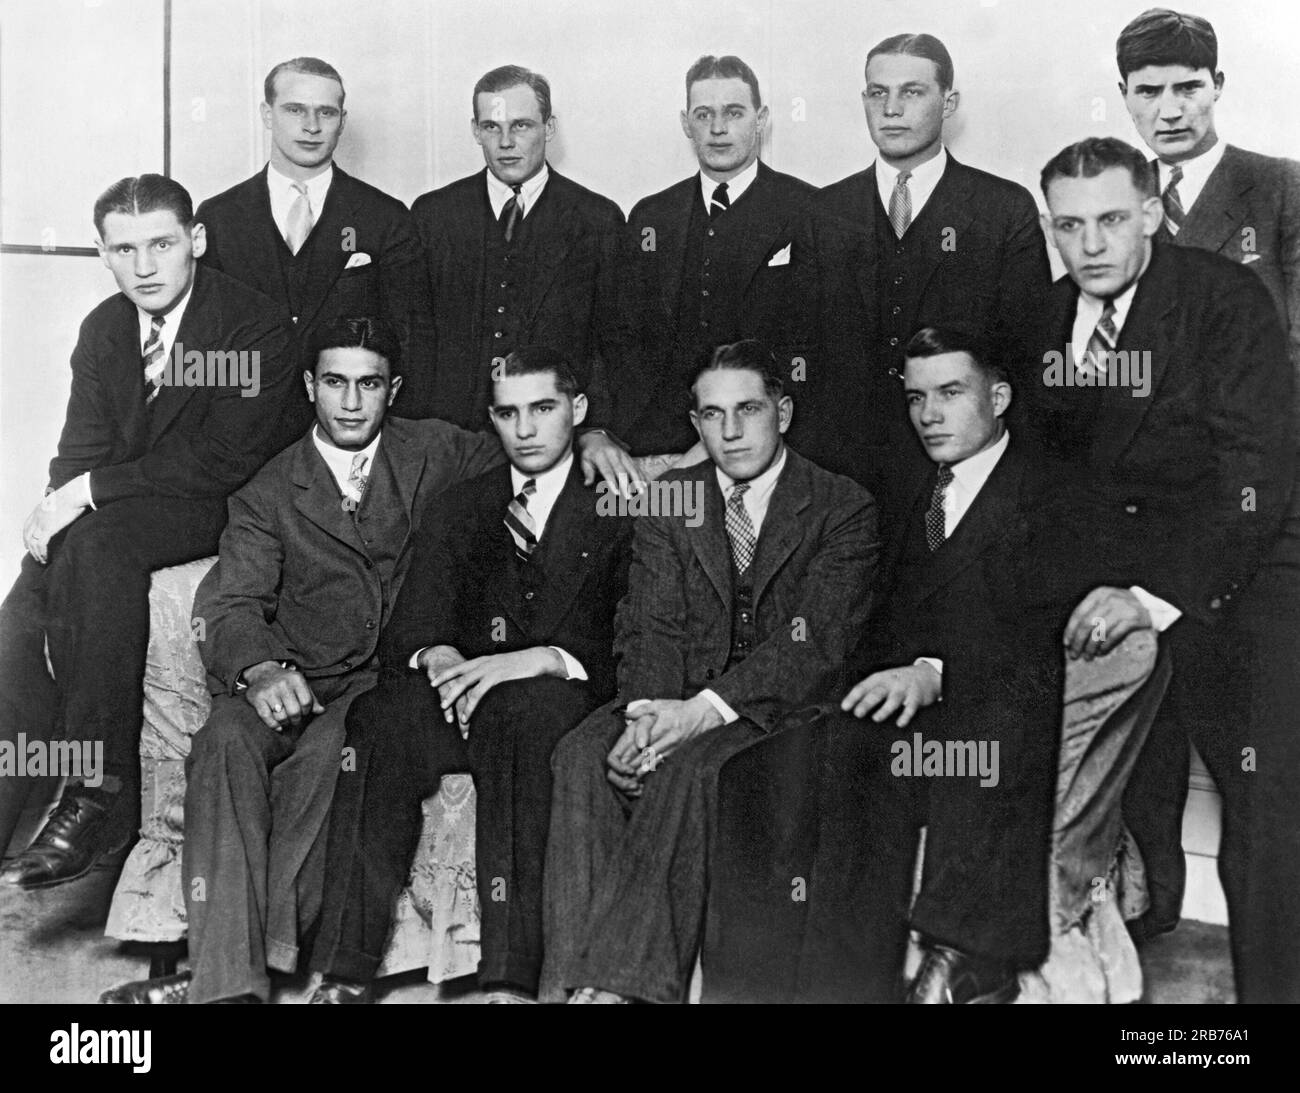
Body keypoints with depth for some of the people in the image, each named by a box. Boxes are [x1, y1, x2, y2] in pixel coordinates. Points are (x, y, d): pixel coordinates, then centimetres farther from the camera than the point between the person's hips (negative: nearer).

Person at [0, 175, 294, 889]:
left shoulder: (254, 326, -12)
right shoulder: (102, 329, 10)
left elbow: (224, 461, -18)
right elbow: (81, 450, 8)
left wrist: (90, 491, -21)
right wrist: (57, 506, -15)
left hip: (216, 513, -6)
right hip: (115, 518, 6)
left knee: (97, 542, -34)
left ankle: (100, 796, -29)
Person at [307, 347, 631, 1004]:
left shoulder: (621, 507, 9)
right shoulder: (456, 510, 21)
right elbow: (408, 632, 13)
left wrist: (538, 659, -20)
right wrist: (436, 655, -12)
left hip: (559, 698, -3)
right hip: (461, 694, 3)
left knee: (519, 712, -38)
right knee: (381, 717, -30)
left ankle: (510, 980, -41)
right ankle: (344, 977, -33)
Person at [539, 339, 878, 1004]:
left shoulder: (844, 507, -2)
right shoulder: (669, 498, 12)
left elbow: (817, 642, -13)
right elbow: (650, 624, 4)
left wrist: (706, 709, -25)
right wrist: (650, 712, -19)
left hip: (789, 701, -4)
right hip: (680, 696, 4)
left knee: (688, 766, -34)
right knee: (582, 755, -25)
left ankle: (618, 981, -34)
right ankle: (574, 976, -31)